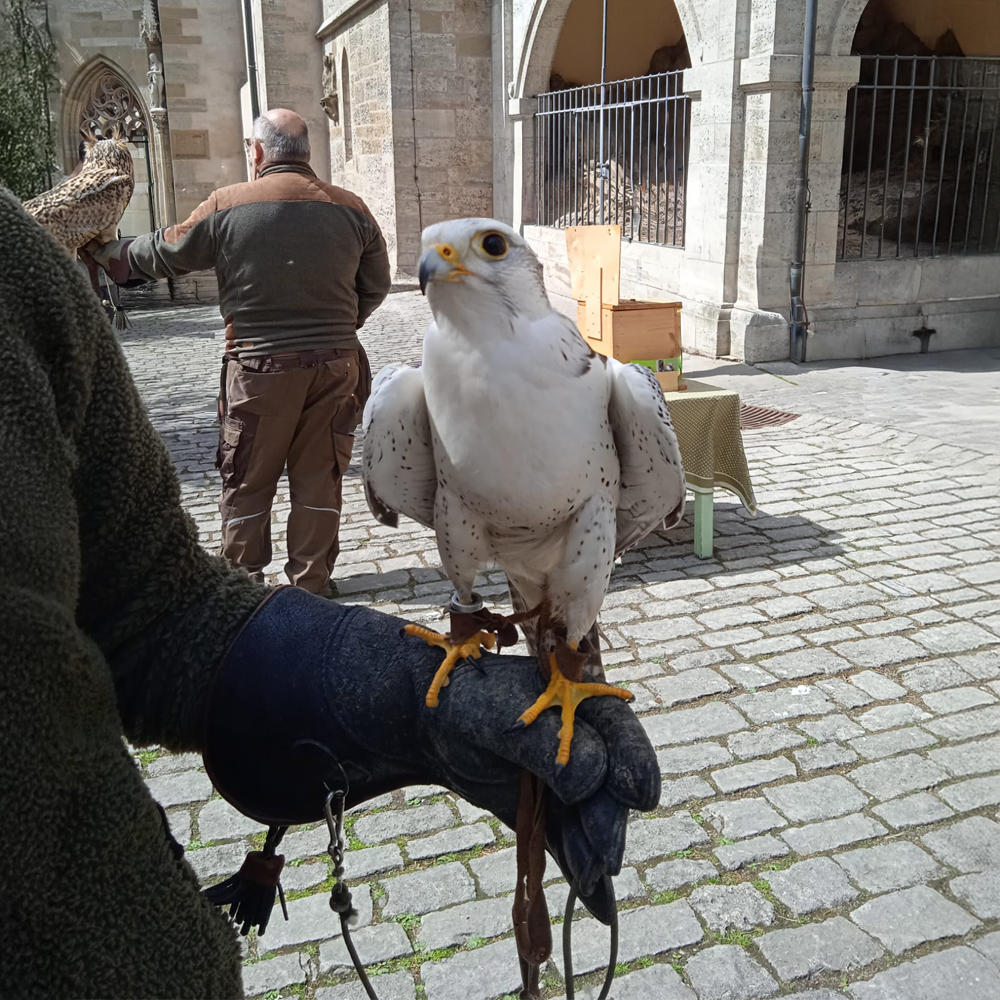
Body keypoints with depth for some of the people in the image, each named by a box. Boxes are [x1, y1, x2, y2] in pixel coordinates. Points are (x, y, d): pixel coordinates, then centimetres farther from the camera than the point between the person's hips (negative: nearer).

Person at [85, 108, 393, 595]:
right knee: (319, 477, 12)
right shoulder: (350, 207, 3)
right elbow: (376, 286, 11)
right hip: (336, 365, 3)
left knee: (246, 481, 12)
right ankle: (312, 579, 20)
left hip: (259, 367, -2)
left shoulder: (226, 206, -5)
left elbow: (164, 253, 8)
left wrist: (110, 254, 27)